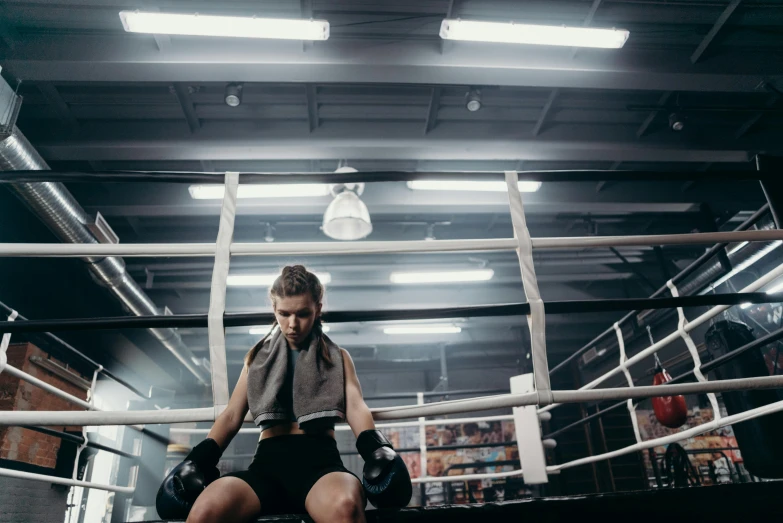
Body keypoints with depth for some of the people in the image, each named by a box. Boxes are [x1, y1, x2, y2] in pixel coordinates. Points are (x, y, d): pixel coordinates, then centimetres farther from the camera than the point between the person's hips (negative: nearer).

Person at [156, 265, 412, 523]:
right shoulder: (258, 356, 23)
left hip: (320, 459, -2)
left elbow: (356, 407, 5)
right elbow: (232, 416, 16)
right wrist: (198, 459, -2)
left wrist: (376, 448, -17)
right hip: (269, 461, 2)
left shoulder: (337, 357, 19)